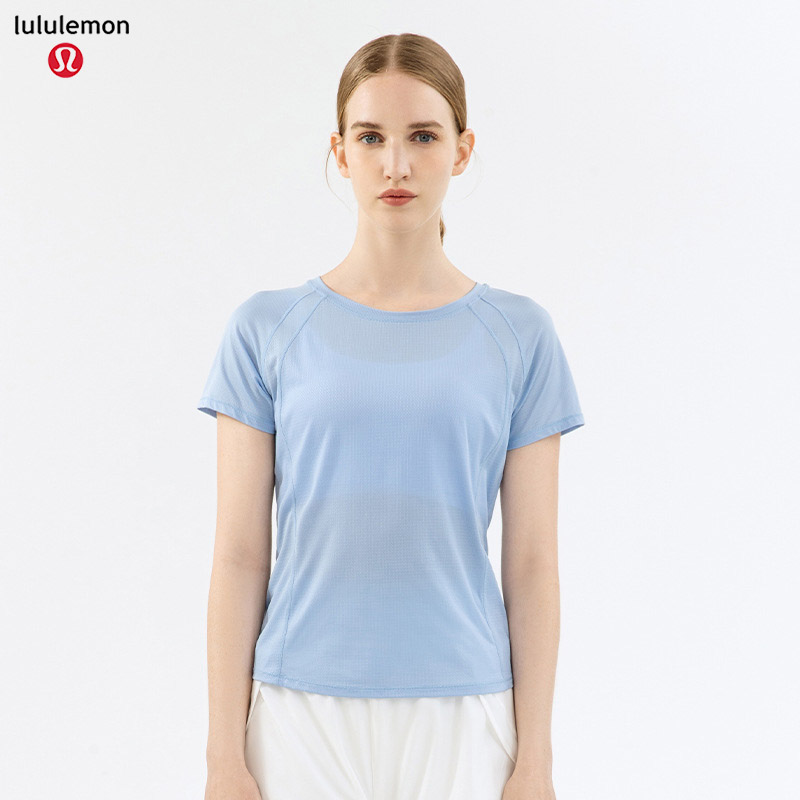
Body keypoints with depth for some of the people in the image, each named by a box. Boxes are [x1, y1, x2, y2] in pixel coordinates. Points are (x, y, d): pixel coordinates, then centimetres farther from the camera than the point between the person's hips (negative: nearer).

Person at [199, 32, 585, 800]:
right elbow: (239, 558, 0)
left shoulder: (518, 336, 1)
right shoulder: (268, 330, 0)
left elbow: (532, 565, 1)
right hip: (304, 716, 0)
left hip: (461, 717, 0)